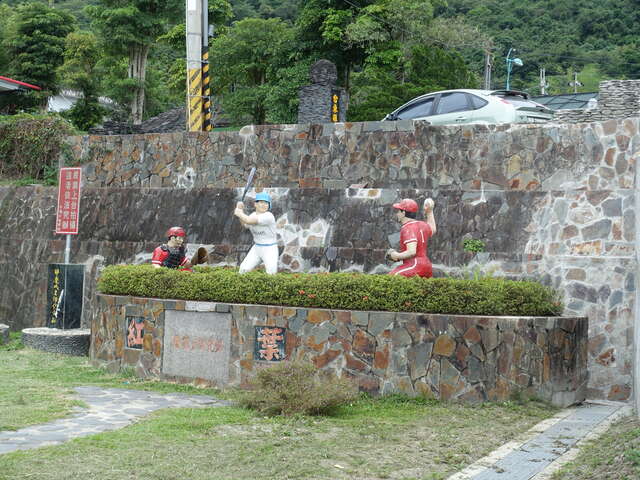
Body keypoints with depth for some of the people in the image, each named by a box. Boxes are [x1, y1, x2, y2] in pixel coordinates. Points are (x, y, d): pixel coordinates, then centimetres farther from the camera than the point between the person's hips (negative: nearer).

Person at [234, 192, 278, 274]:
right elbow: (245, 225, 18)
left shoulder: (269, 216, -22)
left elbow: (248, 220, -28)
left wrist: (239, 213, -10)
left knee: (271, 273, -21)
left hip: (270, 250, -6)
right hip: (256, 249, 7)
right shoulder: (254, 215, 4)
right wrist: (241, 210, 4)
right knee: (243, 269, -4)